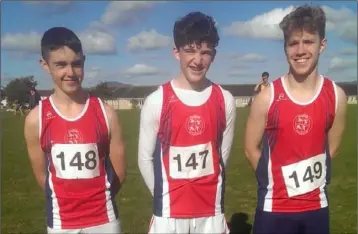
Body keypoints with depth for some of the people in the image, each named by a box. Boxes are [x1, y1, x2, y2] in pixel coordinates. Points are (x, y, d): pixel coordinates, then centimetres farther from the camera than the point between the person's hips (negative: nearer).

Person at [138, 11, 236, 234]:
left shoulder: (225, 101, -3)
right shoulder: (156, 101, -10)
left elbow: (223, 155, 5)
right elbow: (145, 159, -3)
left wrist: (205, 190, 8)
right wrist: (164, 197, 3)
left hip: (212, 212, 2)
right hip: (170, 213, -2)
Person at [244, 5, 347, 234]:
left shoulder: (336, 96, -5)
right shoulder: (267, 97, -12)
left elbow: (331, 148, 6)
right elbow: (251, 149, -3)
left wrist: (312, 179, 6)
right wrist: (274, 180, 1)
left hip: (317, 206, 3)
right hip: (274, 207, -2)